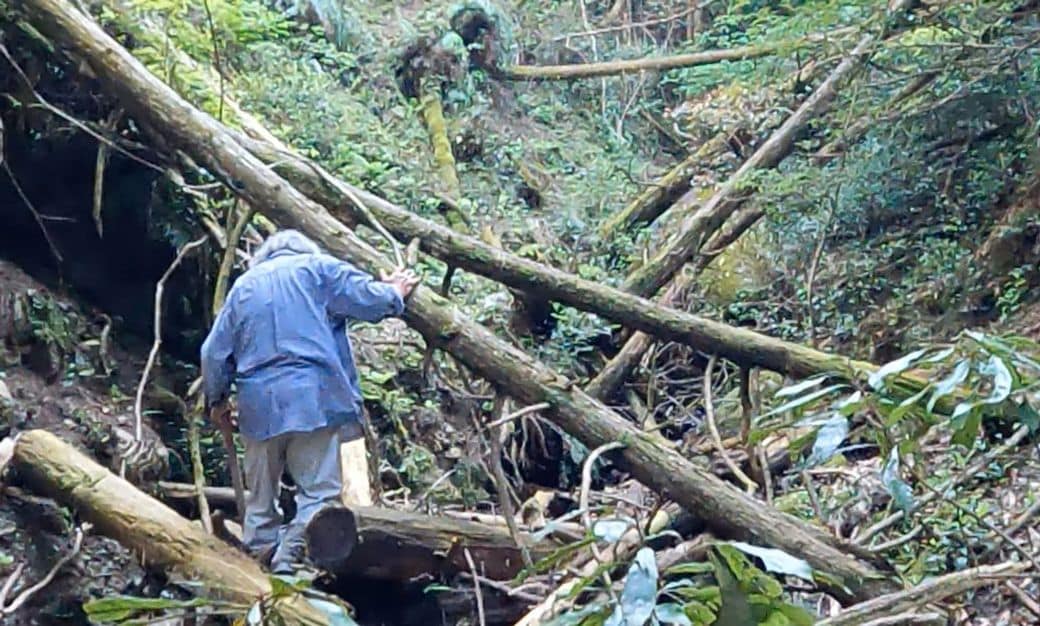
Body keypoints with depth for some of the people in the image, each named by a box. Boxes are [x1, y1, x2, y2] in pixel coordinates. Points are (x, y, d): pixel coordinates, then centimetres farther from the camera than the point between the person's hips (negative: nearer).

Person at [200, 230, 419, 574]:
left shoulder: (244, 284, 19)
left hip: (259, 403, 4)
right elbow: (370, 299, -1)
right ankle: (288, 563, -16)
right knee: (318, 490, -4)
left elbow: (215, 351, 18)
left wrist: (216, 399, 29)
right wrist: (395, 293, 20)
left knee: (260, 493, 14)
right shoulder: (318, 268, 8)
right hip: (312, 398, -4)